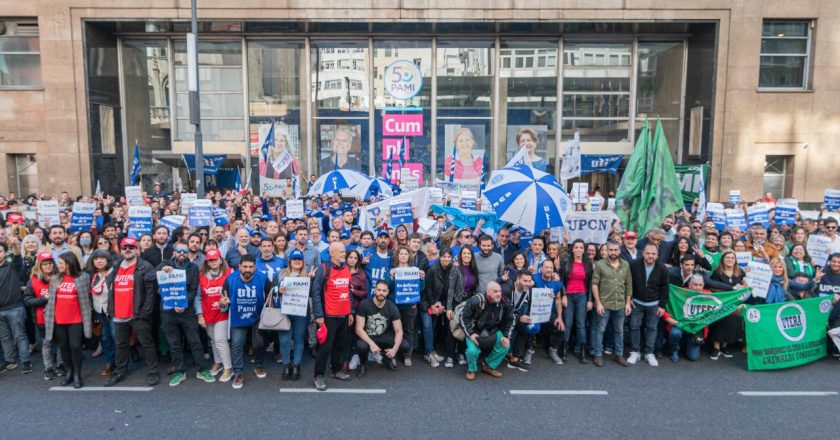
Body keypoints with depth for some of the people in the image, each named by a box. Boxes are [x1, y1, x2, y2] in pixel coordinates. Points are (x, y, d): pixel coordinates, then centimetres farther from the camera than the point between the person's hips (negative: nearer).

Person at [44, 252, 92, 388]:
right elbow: (51, 298, 11)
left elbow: (86, 299, -3)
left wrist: (87, 319, -5)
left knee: (75, 346, -4)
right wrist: (48, 314, 4)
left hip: (76, 320, -4)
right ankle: (70, 372, 27)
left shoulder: (83, 277, -4)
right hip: (59, 320, 4)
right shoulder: (55, 279, 8)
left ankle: (77, 375, 9)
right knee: (63, 347, 12)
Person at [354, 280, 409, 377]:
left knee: (405, 346, -20)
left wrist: (395, 348, -31)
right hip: (367, 336, -2)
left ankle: (387, 358, 13)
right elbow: (359, 329, -20)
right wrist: (371, 344, -35)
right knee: (361, 346, -37)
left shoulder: (392, 307, -12)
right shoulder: (364, 304, -18)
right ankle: (363, 364, 0)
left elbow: (399, 331, -12)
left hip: (384, 336, 2)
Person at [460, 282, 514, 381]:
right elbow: (464, 317, -16)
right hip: (475, 330, -4)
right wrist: (470, 334, -21)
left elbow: (509, 320, 5)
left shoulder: (504, 303, -13)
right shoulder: (476, 301, -26)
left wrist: (506, 336, -5)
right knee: (473, 351, -27)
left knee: (505, 346, -15)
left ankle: (489, 366, 11)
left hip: (493, 331, 4)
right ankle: (471, 370, 8)